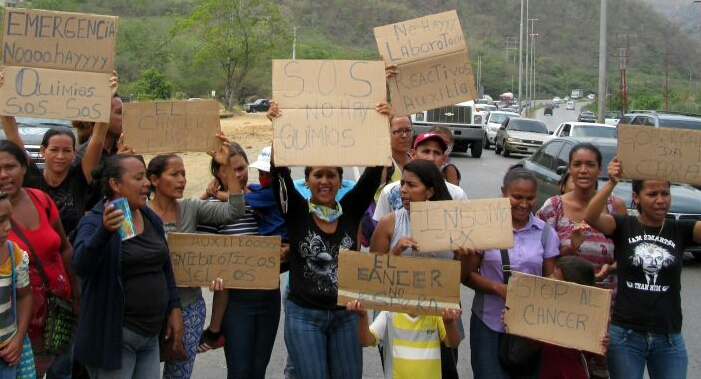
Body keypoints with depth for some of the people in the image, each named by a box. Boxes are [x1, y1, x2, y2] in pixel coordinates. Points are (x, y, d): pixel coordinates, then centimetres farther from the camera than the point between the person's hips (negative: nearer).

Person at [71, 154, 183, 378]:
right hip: (115, 336, -6)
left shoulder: (152, 219, 8)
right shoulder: (94, 222, -12)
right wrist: (104, 231, -44)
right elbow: (80, 266, -29)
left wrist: (175, 308, 9)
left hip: (151, 333, 7)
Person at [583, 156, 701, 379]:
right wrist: (612, 183, -37)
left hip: (668, 339, 2)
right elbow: (590, 218, -21)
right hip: (625, 335, -1)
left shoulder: (679, 230, 2)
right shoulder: (624, 227, -2)